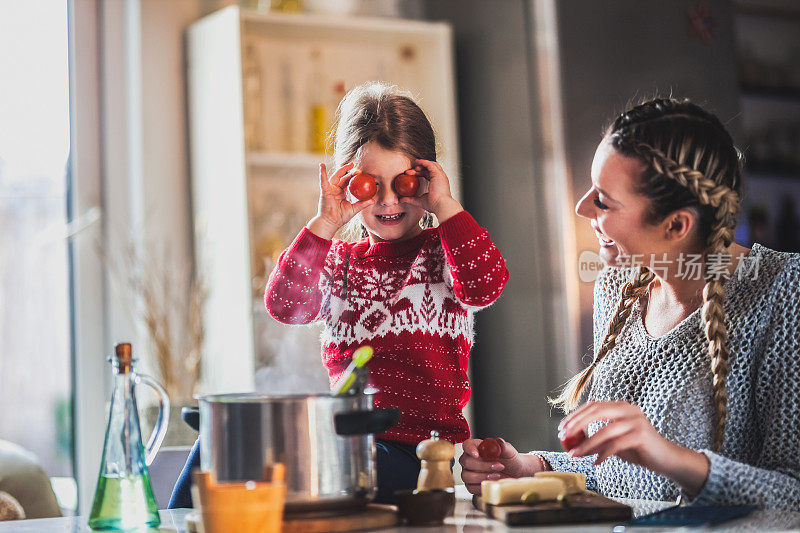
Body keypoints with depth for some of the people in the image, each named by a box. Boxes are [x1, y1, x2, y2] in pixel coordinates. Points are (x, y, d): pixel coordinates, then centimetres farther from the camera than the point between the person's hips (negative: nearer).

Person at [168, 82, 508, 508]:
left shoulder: (443, 251, 6)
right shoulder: (338, 261, 16)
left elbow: (484, 286, -18)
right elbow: (283, 305, -3)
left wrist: (445, 205, -12)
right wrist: (324, 224, -9)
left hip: (419, 450, -4)